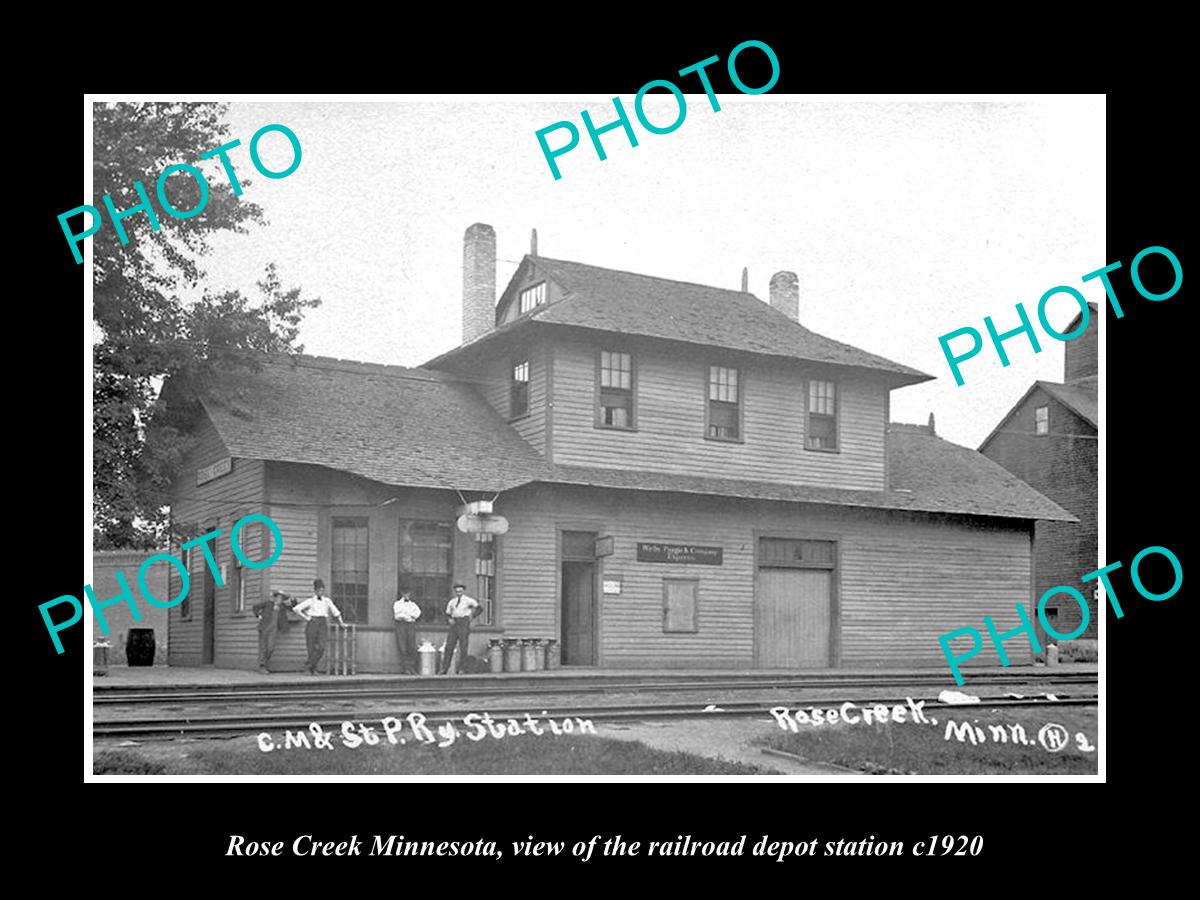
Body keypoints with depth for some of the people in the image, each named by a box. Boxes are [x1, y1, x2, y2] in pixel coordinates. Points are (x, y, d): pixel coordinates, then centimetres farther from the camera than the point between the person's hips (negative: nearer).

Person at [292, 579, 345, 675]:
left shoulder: (327, 601, 14)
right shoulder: (310, 601, 4)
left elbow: (335, 612, 24)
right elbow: (296, 609, -4)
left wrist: (340, 622, 25)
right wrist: (306, 618, -4)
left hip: (323, 624, 2)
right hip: (312, 624, -2)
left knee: (321, 647, -18)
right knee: (312, 648, -2)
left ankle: (309, 664, -6)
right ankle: (312, 670, 8)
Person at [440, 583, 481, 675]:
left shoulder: (468, 600, 3)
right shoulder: (452, 602, 15)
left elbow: (480, 608, 3)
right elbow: (447, 614, 19)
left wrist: (472, 616, -4)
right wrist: (449, 619, -1)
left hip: (464, 623, -4)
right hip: (454, 623, 4)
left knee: (463, 647, -5)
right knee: (449, 646, -3)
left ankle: (460, 669, 0)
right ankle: (444, 669, -3)